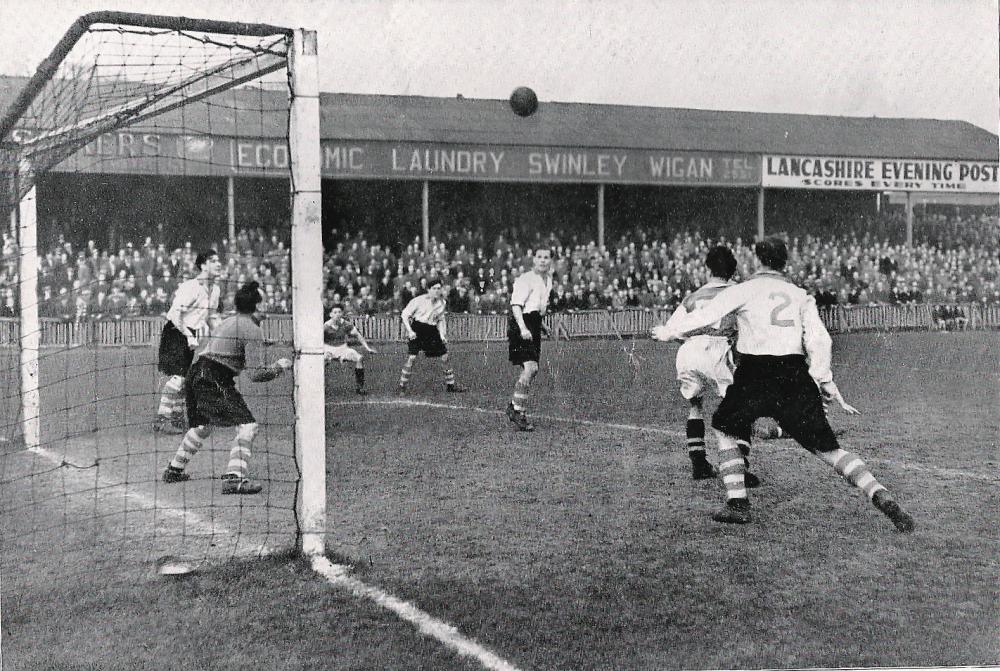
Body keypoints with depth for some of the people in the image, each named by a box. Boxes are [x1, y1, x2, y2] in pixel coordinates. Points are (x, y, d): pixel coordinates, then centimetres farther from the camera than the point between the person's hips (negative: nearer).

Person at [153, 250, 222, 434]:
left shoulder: (215, 290, 7)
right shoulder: (190, 287, -20)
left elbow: (212, 317, 18)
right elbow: (175, 315, -24)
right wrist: (188, 336, -28)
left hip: (190, 335, 8)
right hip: (175, 332, -8)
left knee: (183, 377, 11)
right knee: (176, 376, -15)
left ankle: (177, 418, 20)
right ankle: (161, 419, -11)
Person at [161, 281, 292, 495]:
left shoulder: (228, 321, 20)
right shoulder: (252, 329, -7)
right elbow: (256, 374, -12)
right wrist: (279, 367, 4)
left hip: (196, 374, 10)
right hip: (215, 380, -10)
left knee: (202, 426, 28)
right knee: (246, 424, -10)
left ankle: (174, 470, 39)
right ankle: (234, 479, -19)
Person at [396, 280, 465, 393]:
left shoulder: (441, 303, 5)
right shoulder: (419, 300, -10)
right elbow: (404, 314, -5)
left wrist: (442, 336, 6)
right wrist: (409, 331, -14)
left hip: (432, 331, 5)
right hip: (417, 330, -5)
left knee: (444, 357, 3)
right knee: (411, 357, -14)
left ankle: (451, 385, 18)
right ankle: (401, 386, -4)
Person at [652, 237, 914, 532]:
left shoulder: (744, 290, 5)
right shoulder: (801, 296, 15)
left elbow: (707, 315, -2)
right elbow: (819, 340, 6)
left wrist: (670, 332, 11)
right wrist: (825, 381, 9)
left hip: (754, 375, -3)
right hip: (795, 375, 3)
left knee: (724, 428, 21)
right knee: (827, 447, 5)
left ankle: (737, 503, 11)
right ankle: (881, 496, -12)